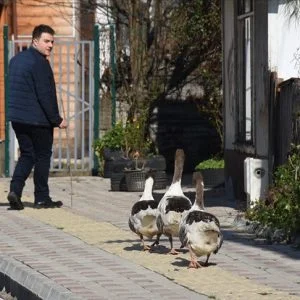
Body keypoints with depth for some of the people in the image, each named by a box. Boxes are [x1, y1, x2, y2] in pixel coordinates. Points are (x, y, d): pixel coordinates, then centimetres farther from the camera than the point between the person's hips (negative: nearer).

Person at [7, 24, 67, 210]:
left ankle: (15, 189, -4)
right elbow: (45, 95, -19)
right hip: (38, 119, -8)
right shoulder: (39, 63, -15)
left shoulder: (16, 60, 13)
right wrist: (57, 119, -13)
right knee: (43, 156, 4)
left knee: (27, 155, 14)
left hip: (17, 118, 8)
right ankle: (42, 198, 7)